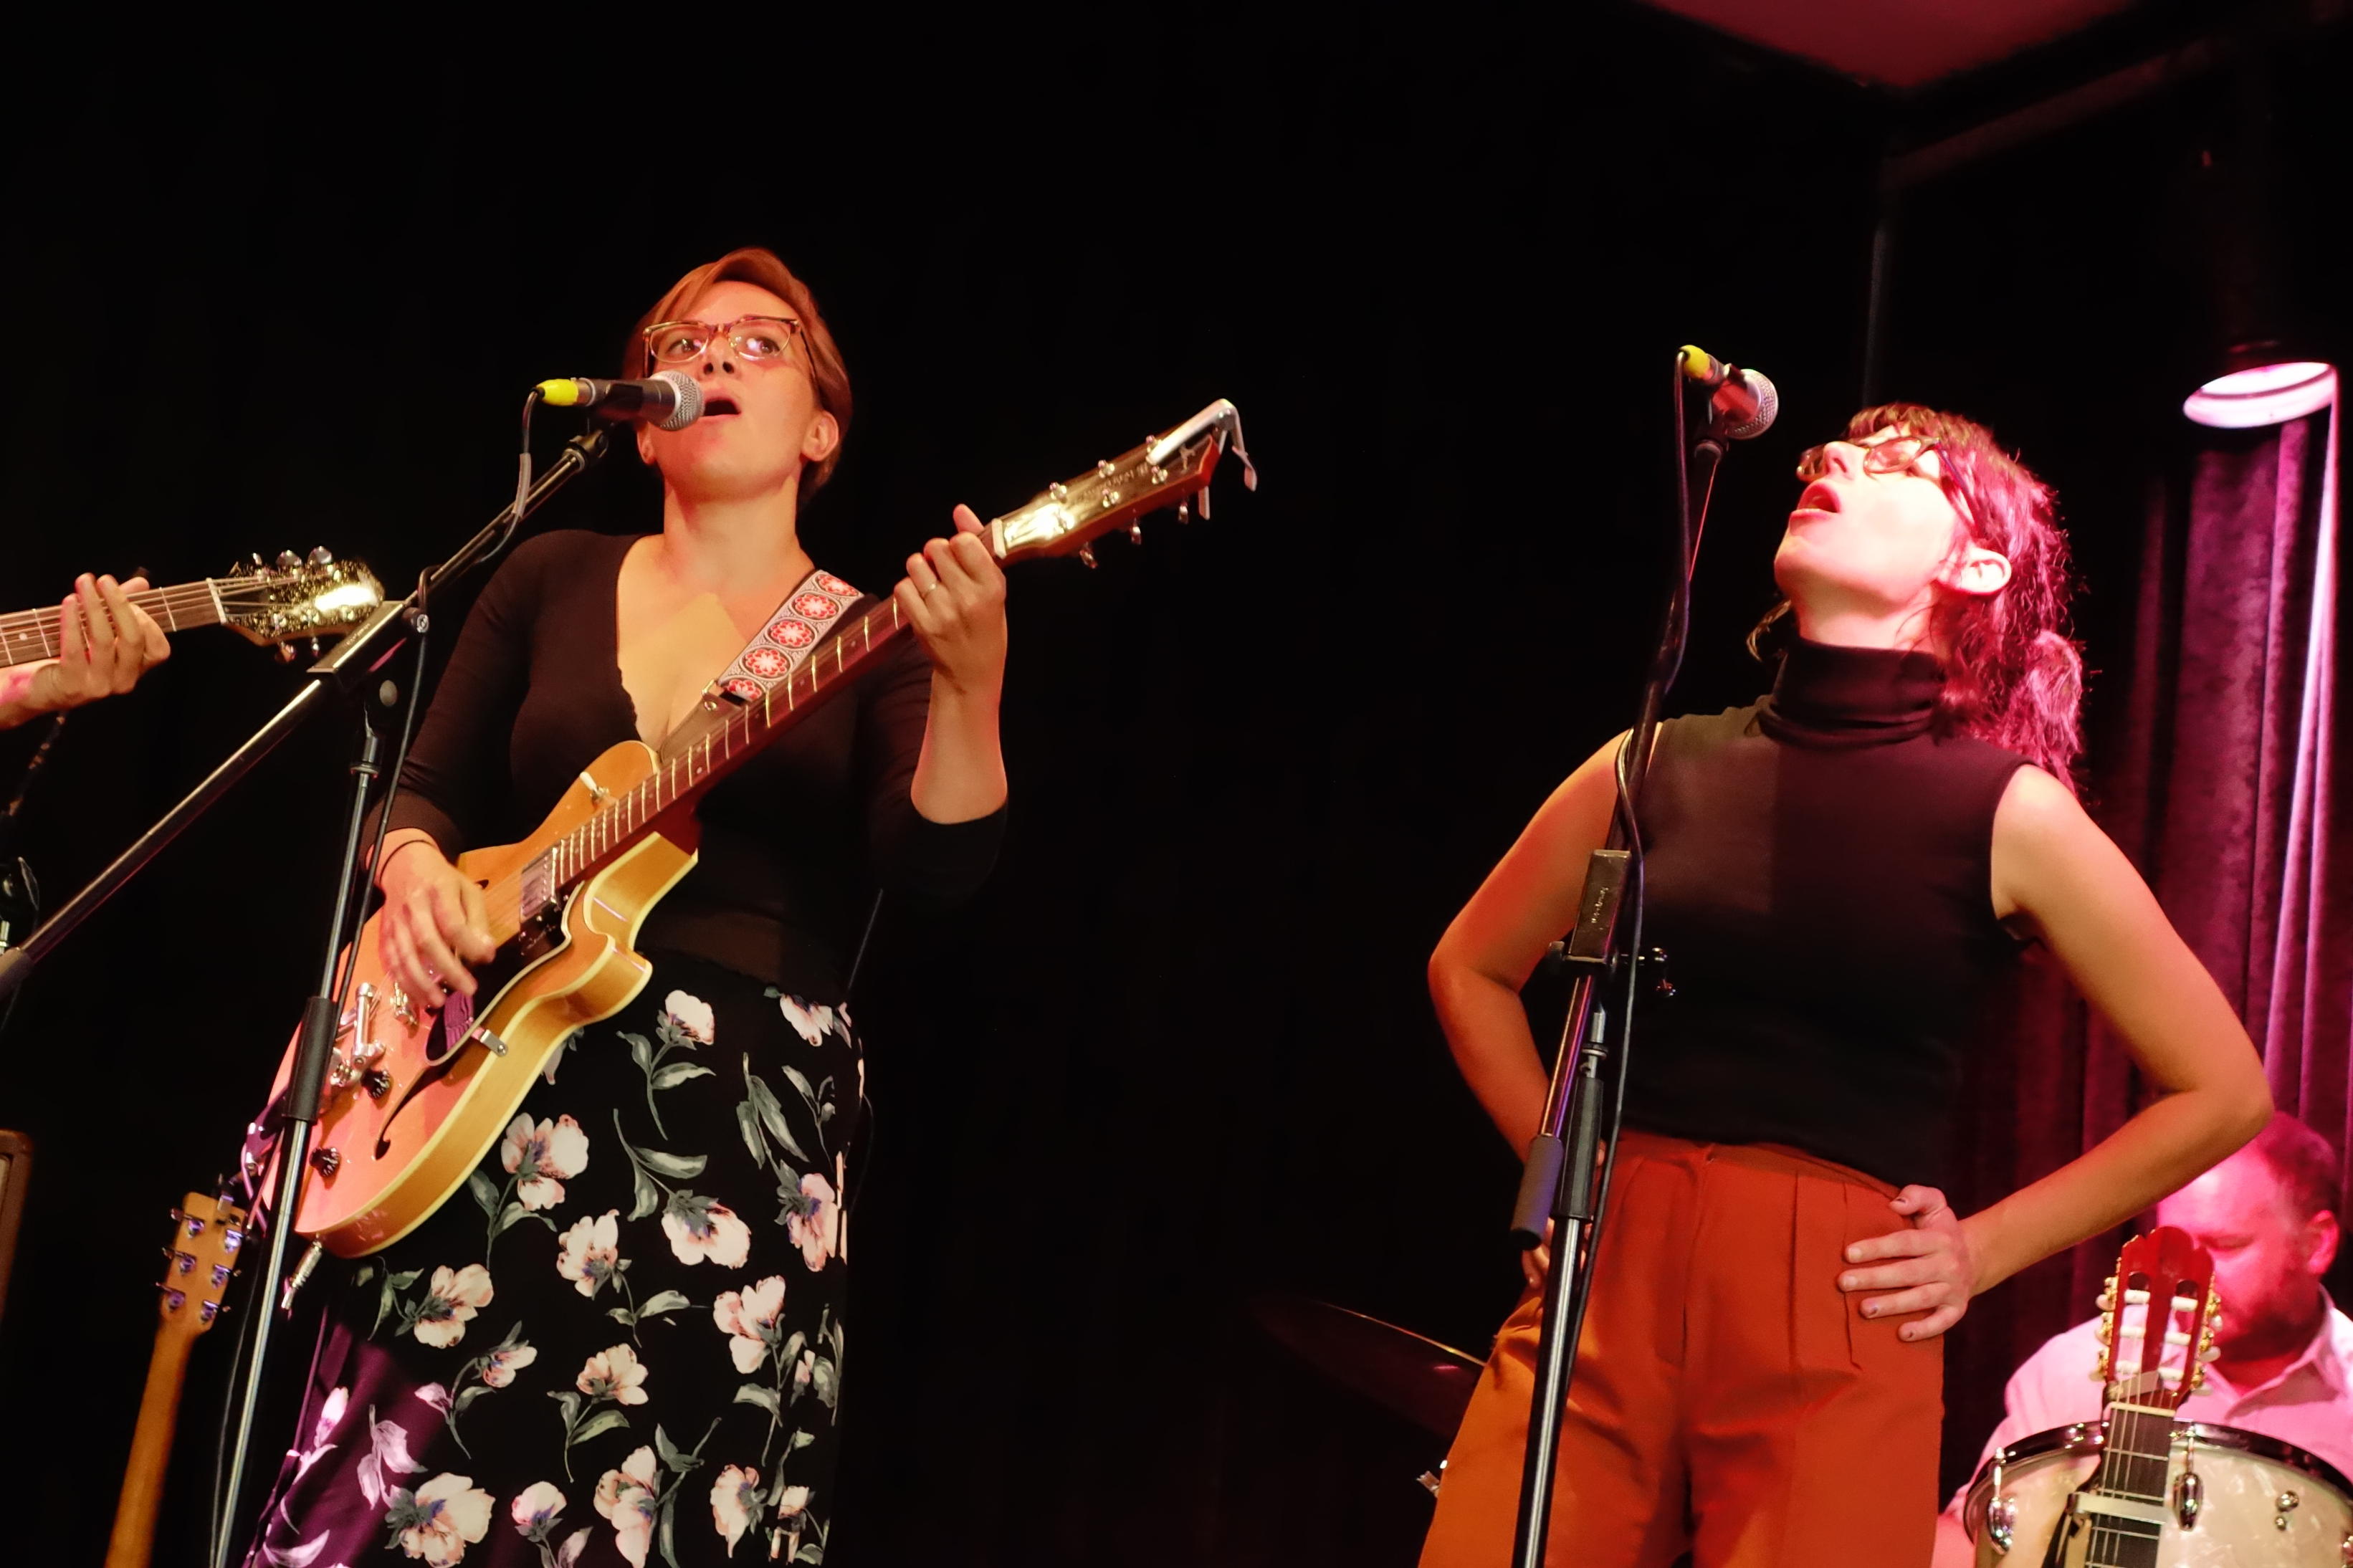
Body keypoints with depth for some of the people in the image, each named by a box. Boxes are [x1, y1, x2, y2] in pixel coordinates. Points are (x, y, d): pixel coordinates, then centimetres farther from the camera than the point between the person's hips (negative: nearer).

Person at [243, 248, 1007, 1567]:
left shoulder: (875, 639, 5)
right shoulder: (553, 580, 13)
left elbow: (942, 861, -11)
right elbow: (428, 791, 16)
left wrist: (969, 685, -29)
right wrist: (414, 866, -7)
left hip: (748, 1123, -2)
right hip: (500, 1092, 2)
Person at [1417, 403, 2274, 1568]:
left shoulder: (2011, 812, -1)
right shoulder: (1663, 766, 7)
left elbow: (2223, 1092, 6)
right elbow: (1470, 969, 22)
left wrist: (1987, 1250, 3)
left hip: (1837, 1321, -2)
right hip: (1602, 1283, 2)